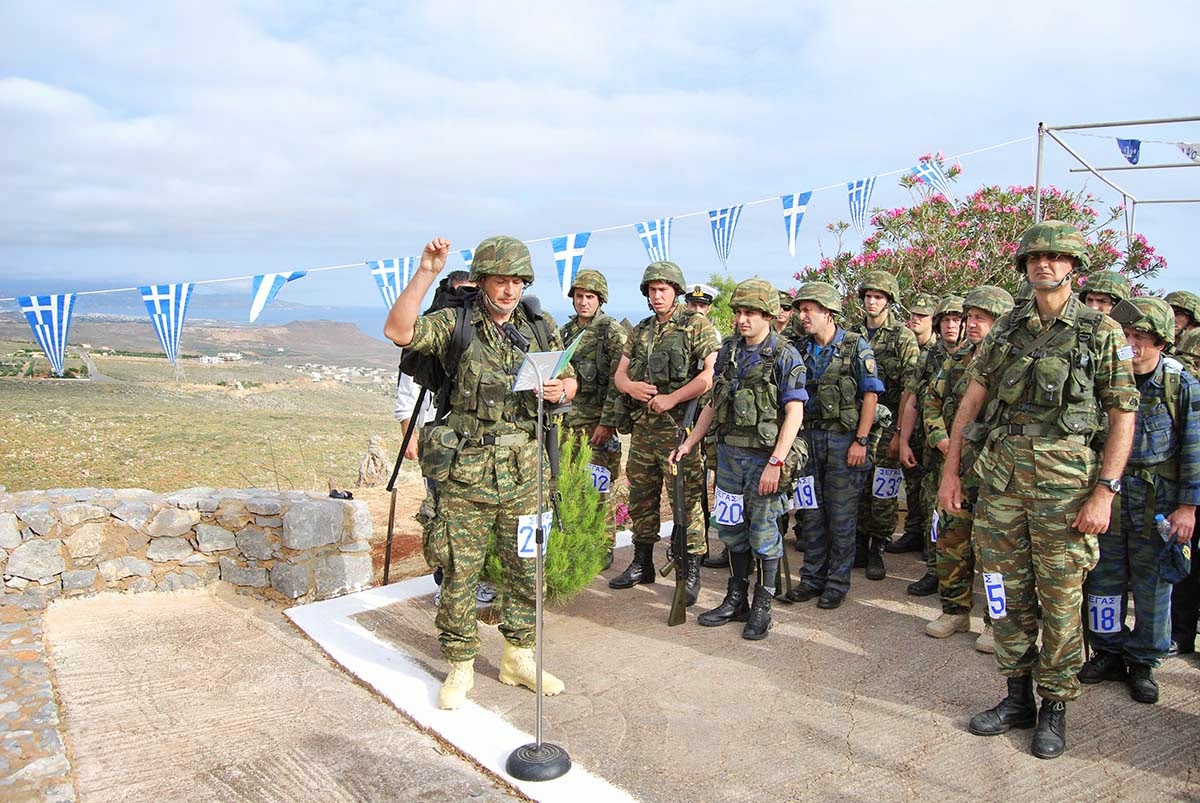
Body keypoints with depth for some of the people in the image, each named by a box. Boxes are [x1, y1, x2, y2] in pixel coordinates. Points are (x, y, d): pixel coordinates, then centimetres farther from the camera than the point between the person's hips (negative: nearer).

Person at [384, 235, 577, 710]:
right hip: (466, 474, -3)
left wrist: (560, 390, -8)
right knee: (459, 573, 6)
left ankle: (518, 658, 32)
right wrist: (426, 274, -26)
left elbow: (570, 380, 15)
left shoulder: (541, 327, 6)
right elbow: (398, 332, -21)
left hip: (523, 472, 4)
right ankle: (460, 668, 23)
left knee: (526, 569, 13)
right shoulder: (456, 326, -5)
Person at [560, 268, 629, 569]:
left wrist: (608, 422, -17)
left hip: (596, 422, -6)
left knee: (596, 489, -2)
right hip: (566, 420, 6)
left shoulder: (612, 332, -6)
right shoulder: (566, 331, 14)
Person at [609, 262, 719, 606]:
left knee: (687, 500, -2)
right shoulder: (640, 331, 16)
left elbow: (711, 374, -13)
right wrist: (631, 386, -9)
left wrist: (672, 398, -19)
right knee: (640, 498, 15)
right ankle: (641, 564, 29)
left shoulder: (697, 325, -4)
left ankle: (692, 572, 9)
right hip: (642, 428, 7)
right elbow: (619, 374, 15)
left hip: (679, 428, -6)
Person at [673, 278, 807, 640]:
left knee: (763, 533, 2)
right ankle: (735, 601, 26)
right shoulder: (728, 352, 8)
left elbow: (794, 413, -14)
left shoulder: (785, 356, -9)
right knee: (731, 528, 12)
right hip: (728, 453, 6)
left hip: (765, 456, -6)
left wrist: (775, 462, -21)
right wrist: (689, 443, 10)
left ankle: (762, 608, 16)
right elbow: (714, 404, 15)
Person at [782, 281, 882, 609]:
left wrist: (860, 441, -13)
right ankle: (812, 578, 21)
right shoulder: (799, 349, 8)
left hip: (843, 439, -4)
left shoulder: (856, 346, -5)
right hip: (808, 437, 5)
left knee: (841, 515, 2)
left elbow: (870, 395, -7)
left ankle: (837, 583, 13)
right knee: (811, 512, 10)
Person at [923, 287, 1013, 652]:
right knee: (950, 542, 11)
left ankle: (996, 622, 16)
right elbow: (932, 400, 19)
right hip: (959, 465, 6)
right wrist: (940, 438, 5)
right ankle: (955, 611, 26)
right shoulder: (957, 359, 11)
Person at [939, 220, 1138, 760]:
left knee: (1060, 595, 3)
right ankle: (1017, 697, 25)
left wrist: (1104, 492, -9)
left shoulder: (1101, 332, 0)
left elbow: (1123, 416, -2)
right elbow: (971, 400, 12)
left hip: (1064, 476, -3)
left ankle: (1054, 706, 20)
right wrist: (950, 470, 8)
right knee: (1006, 590, 10)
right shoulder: (1006, 329, 10)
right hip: (999, 471, 4)